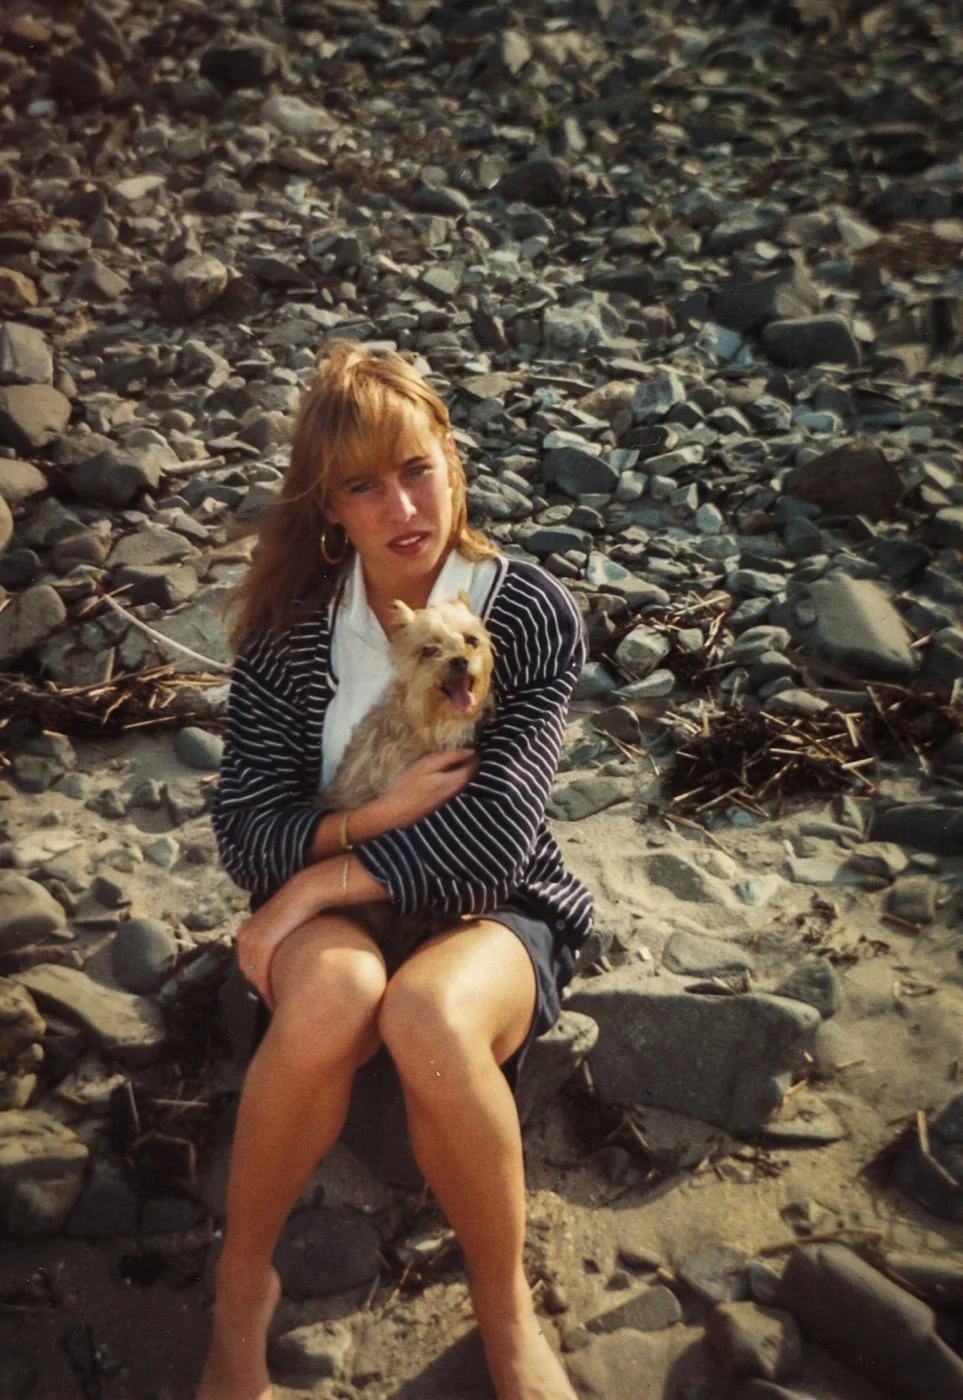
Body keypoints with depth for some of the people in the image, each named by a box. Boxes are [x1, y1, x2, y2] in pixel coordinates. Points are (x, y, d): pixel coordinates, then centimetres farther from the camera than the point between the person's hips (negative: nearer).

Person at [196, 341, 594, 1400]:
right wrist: (374, 818, -21)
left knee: (429, 1014, -36)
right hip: (329, 912, 1)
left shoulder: (532, 613, -9)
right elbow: (245, 833, -6)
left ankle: (505, 1312, -8)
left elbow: (492, 834, -18)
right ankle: (241, 1289, -7)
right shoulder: (289, 626, -2)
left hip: (490, 911, -1)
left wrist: (324, 879, -19)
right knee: (333, 996, -35)